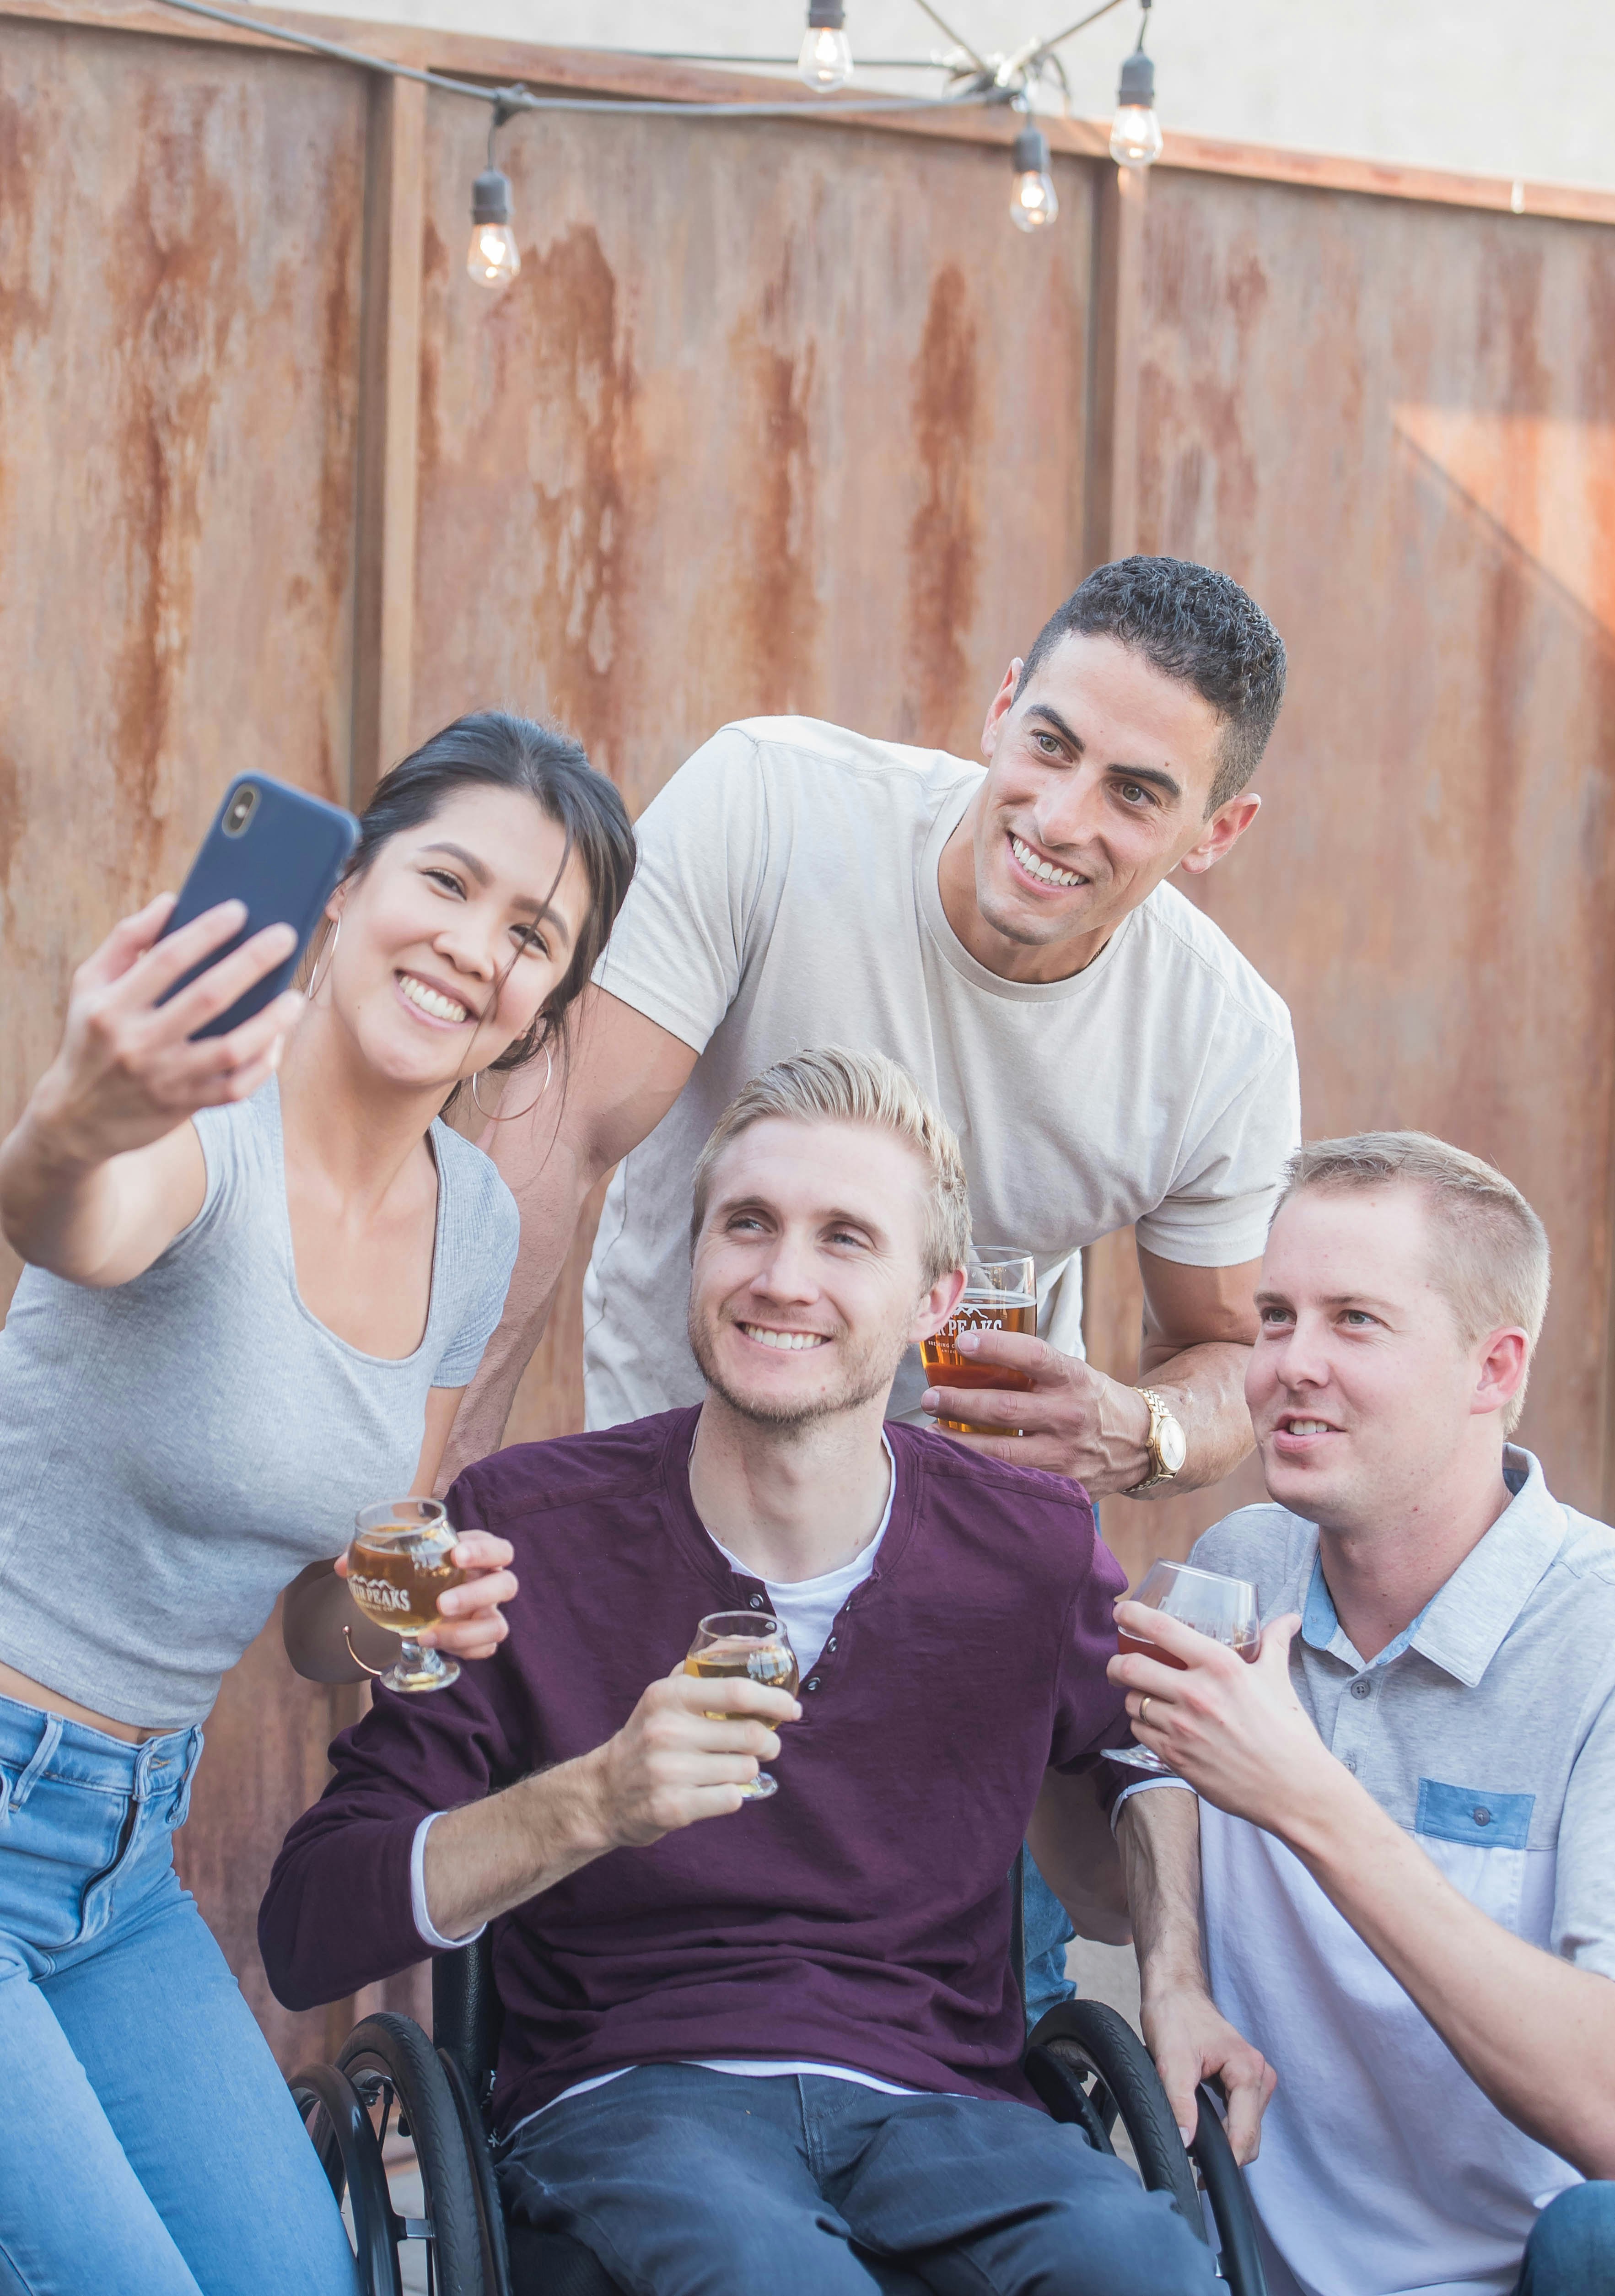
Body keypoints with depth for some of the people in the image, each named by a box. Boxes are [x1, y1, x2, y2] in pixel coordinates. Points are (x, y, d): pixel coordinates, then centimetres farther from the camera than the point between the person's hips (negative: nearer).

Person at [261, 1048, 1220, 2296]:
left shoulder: (1036, 1553, 3)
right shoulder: (528, 1532, -2)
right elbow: (306, 1936, -6)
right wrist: (588, 1806, -22)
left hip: (934, 2100, 3)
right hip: (627, 2097, -2)